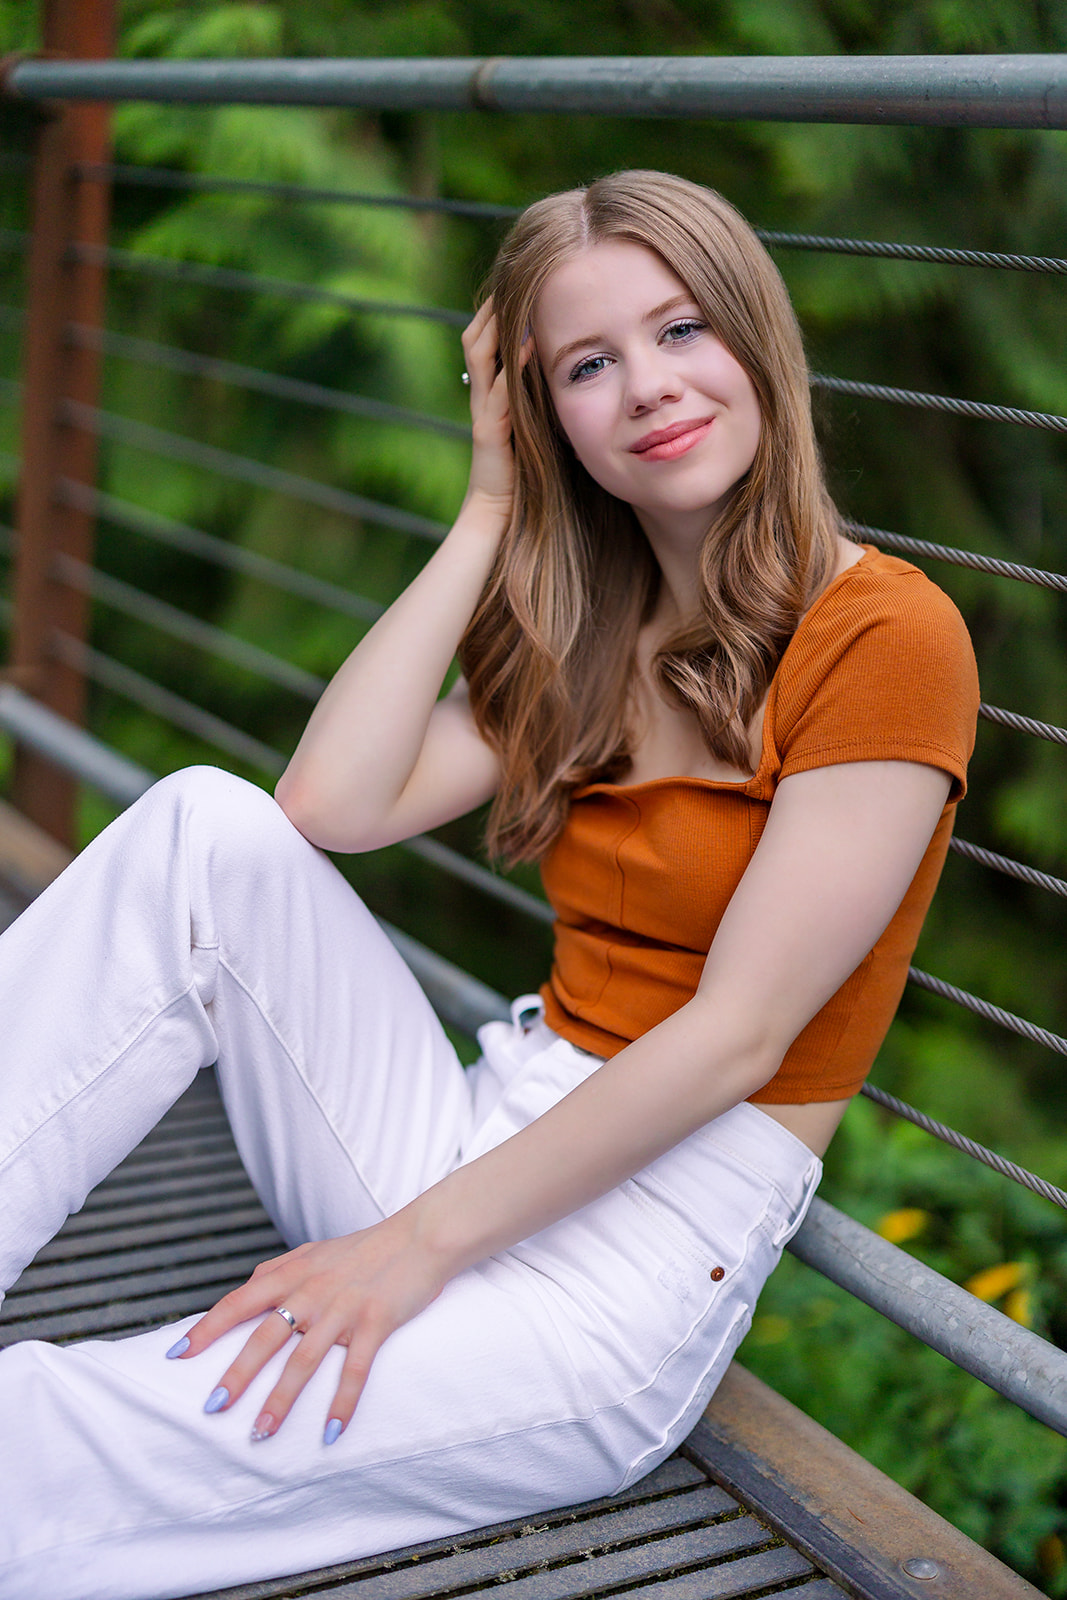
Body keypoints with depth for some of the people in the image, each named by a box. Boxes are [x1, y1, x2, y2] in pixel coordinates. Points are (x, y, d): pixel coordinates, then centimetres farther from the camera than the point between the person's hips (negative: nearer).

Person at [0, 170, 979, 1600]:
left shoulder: (888, 636, -9)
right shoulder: (586, 624, 13)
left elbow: (739, 1035, -16)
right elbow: (333, 806, -4)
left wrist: (419, 1242, -18)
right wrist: (492, 511, -1)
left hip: (646, 1252, -6)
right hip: (482, 1144, 7)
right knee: (214, 828, -20)